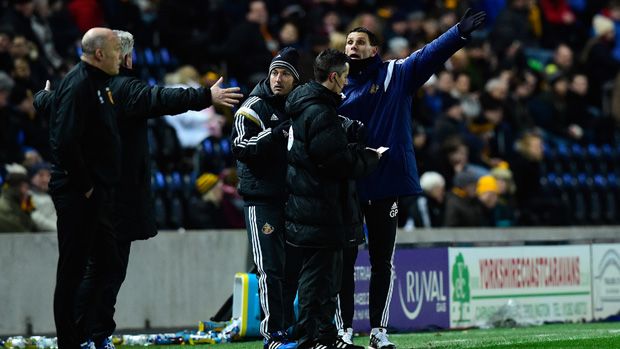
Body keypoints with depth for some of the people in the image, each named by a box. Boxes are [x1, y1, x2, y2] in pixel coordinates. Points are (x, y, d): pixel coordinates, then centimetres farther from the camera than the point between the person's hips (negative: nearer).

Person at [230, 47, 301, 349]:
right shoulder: (253, 108, -4)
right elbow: (241, 147, -15)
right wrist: (277, 134, -23)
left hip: (292, 199, 6)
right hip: (262, 199, -6)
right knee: (271, 268, -10)